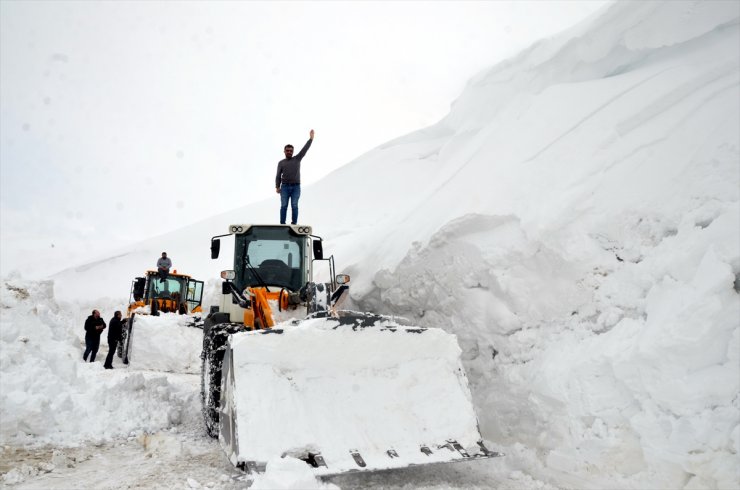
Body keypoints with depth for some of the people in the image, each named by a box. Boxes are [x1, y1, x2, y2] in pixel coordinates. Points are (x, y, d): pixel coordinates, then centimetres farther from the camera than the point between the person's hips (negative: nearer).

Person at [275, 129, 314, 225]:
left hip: (296, 187, 0)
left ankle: (294, 224, -3)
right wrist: (277, 187, -7)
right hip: (285, 187, 0)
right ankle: (282, 224, -3)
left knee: (294, 206, -7)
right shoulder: (281, 163, 11)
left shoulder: (297, 159, 10)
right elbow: (278, 176, 6)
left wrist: (311, 138, -9)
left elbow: (304, 149, 0)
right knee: (284, 206, -6)